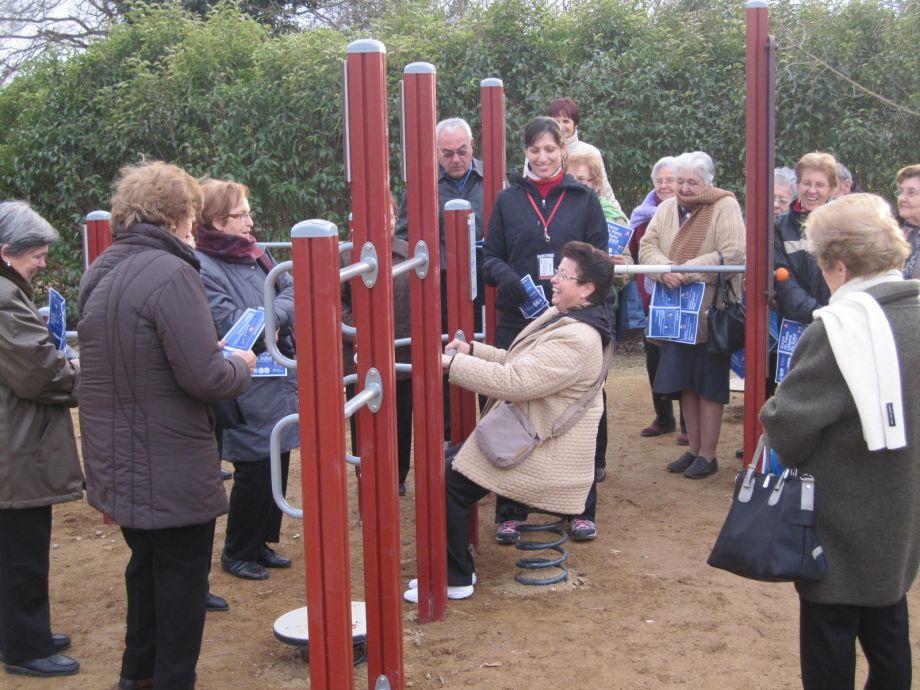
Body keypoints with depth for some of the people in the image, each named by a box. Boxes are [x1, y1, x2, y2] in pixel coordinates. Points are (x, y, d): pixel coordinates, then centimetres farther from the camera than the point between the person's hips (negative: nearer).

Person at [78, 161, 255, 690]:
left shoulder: (101, 272, 7)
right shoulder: (172, 275, -21)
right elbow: (204, 377, -25)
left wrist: (214, 353, 13)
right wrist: (242, 365, -4)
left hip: (119, 463, 9)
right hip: (173, 469, -9)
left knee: (148, 565, 25)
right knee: (184, 576, 7)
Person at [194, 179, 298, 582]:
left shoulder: (255, 253, 9)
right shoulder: (201, 269, -17)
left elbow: (293, 291, 8)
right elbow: (236, 329, -23)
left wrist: (273, 315, -11)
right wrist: (276, 316, -10)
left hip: (280, 383, 8)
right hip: (248, 394, -8)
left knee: (277, 467, 15)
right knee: (255, 471, 2)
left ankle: (261, 543, 32)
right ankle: (237, 553, 22)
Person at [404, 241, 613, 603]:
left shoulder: (576, 340, -26)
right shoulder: (561, 316, 10)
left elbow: (514, 381, -31)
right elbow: (518, 363, 19)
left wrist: (452, 362, -26)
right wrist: (473, 350, 6)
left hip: (542, 455, -11)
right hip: (526, 433, 11)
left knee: (450, 480, -12)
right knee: (452, 461, 11)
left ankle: (456, 579, 2)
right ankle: (456, 567, 18)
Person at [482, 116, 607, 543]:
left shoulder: (584, 199, 6)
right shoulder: (508, 199, 7)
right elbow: (490, 259, 7)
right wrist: (513, 281, -14)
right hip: (517, 323, 0)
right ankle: (510, 512, 12)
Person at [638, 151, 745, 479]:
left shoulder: (726, 207, -8)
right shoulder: (667, 209, 9)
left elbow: (733, 253, -19)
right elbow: (647, 246, 0)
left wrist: (688, 271, -24)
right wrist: (665, 269, -20)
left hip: (711, 312, -5)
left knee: (709, 384, 2)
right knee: (685, 382, 12)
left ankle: (708, 454, 12)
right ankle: (694, 448, 25)